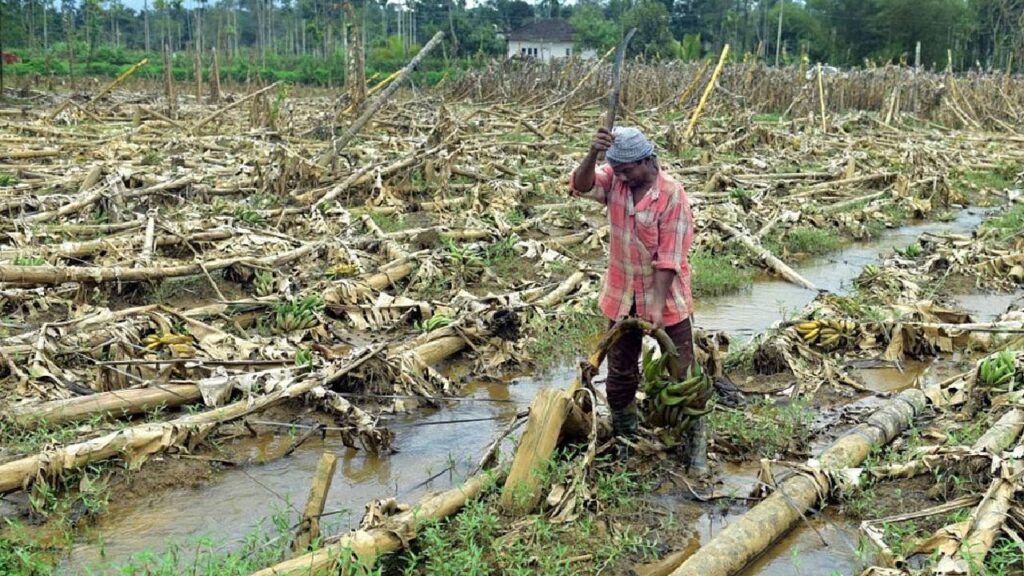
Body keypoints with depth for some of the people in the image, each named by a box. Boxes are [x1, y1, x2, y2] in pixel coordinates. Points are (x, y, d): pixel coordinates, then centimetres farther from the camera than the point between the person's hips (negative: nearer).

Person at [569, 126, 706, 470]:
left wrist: (658, 305, -23)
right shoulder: (615, 179, -5)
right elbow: (581, 186, -25)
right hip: (622, 296, 5)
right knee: (620, 371, 16)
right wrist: (593, 154, -43)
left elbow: (669, 258, -21)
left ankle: (695, 442, 18)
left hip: (666, 297, -4)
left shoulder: (672, 196, -20)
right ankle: (623, 436, 35)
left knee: (682, 372, 4)